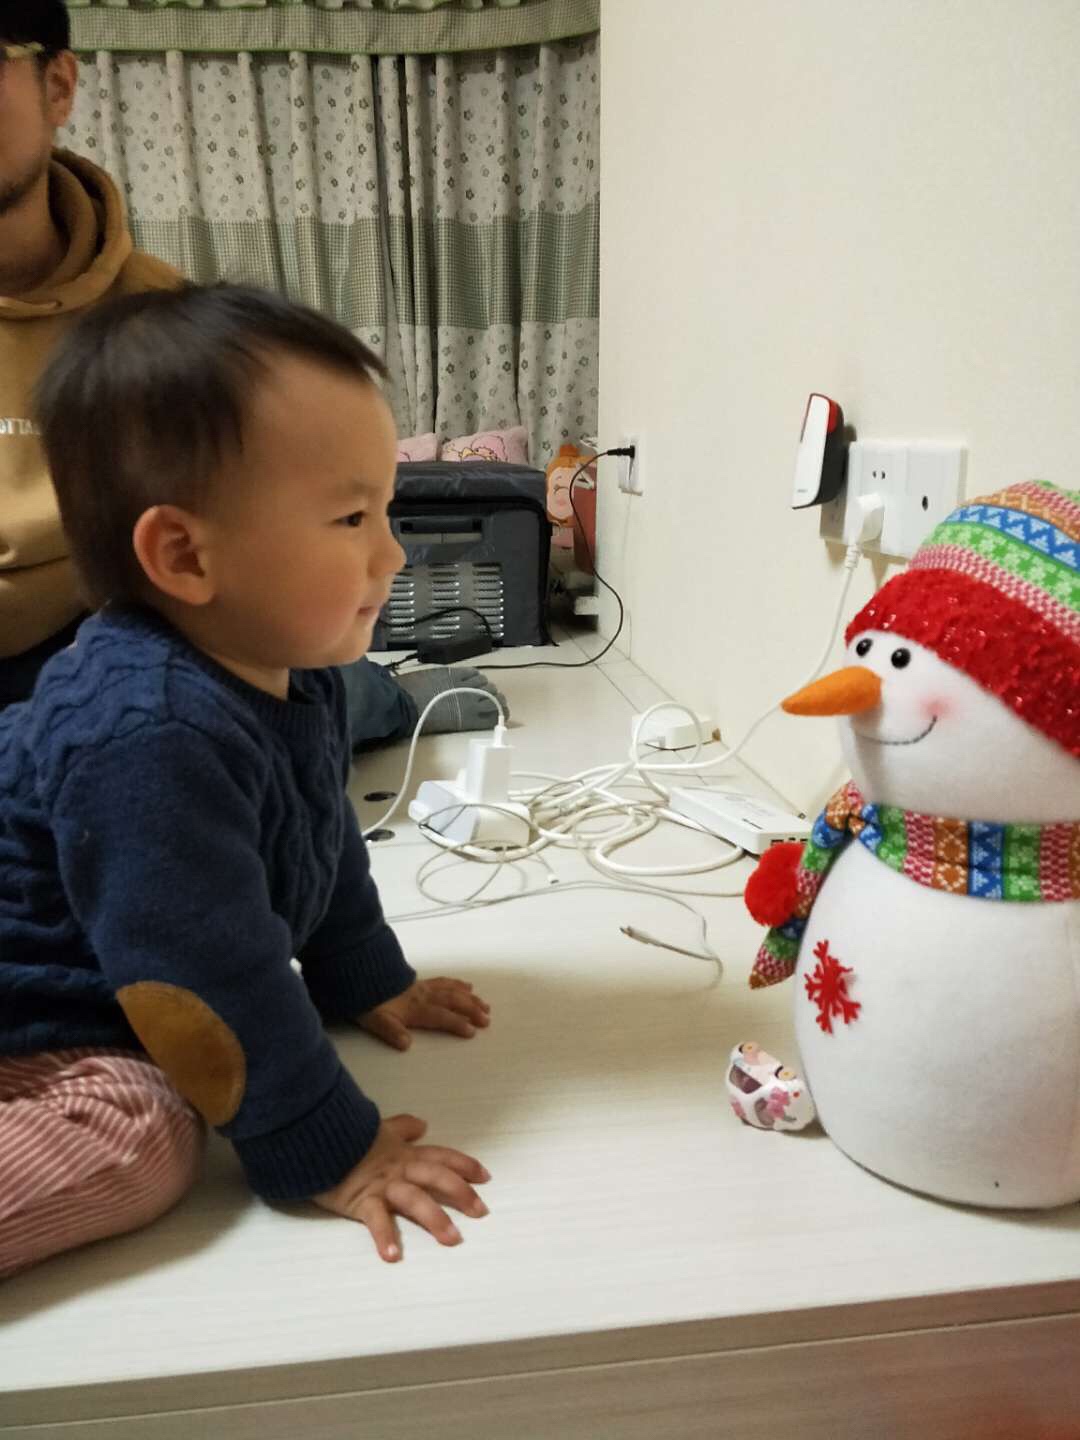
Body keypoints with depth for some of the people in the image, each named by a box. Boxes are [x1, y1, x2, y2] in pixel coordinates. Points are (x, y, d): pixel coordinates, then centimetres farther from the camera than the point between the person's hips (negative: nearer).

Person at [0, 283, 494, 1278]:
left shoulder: (291, 674, -5)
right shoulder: (149, 737, -33)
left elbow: (323, 847, 12)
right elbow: (213, 978, -29)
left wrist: (366, 982, 19)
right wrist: (327, 1151, -20)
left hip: (106, 1005, 11)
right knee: (140, 1137, -27)